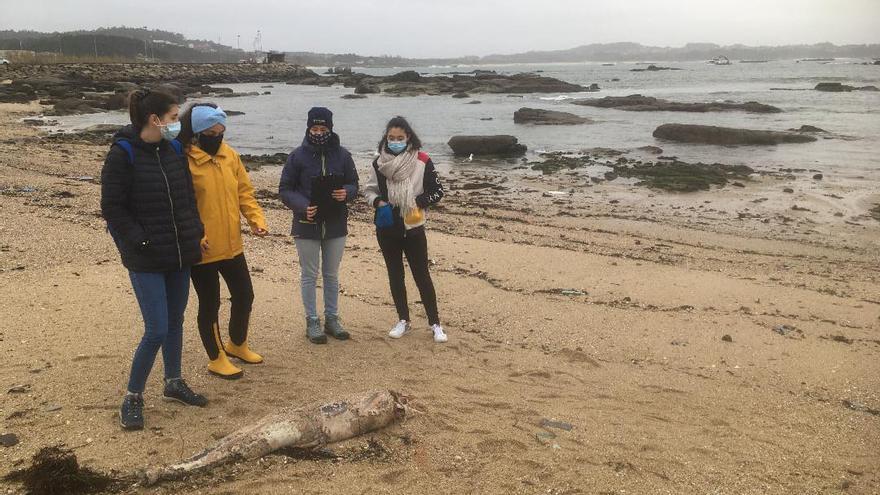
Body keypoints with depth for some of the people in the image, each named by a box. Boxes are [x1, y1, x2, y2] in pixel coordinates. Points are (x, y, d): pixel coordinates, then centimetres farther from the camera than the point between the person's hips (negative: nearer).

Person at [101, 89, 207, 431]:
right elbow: (112, 208, -12)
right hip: (146, 260, -6)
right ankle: (133, 398, 11)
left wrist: (195, 231, 6)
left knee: (175, 321, 17)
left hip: (180, 255, 6)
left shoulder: (174, 150, 5)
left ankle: (174, 383, 34)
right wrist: (141, 242, -16)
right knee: (157, 330, -8)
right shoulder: (123, 155, -13)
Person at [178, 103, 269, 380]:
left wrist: (256, 218, -5)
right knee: (210, 304, 8)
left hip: (232, 246, 6)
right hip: (203, 250, -6)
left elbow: (244, 191, 10)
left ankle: (237, 345, 41)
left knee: (245, 296, 17)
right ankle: (216, 359, 26)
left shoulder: (230, 155, 5)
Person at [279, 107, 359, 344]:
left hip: (336, 224, 2)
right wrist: (302, 206, -21)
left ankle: (332, 318, 27)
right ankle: (312, 322, 19)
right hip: (307, 225, -2)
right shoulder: (298, 155, -7)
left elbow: (353, 184, 7)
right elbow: (285, 189, -4)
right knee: (309, 275, 7)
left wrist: (346, 193, -17)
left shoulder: (342, 155, -2)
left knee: (332, 275, 14)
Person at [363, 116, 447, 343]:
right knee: (395, 274, 11)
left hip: (413, 228, -3)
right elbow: (369, 190, 10)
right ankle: (403, 320, 24)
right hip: (387, 228, 3)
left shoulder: (422, 161, -9)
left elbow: (437, 191, -3)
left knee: (422, 275, 0)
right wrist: (379, 203, -11)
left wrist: (418, 202, -18)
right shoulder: (379, 162, 0)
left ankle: (435, 324, 9)